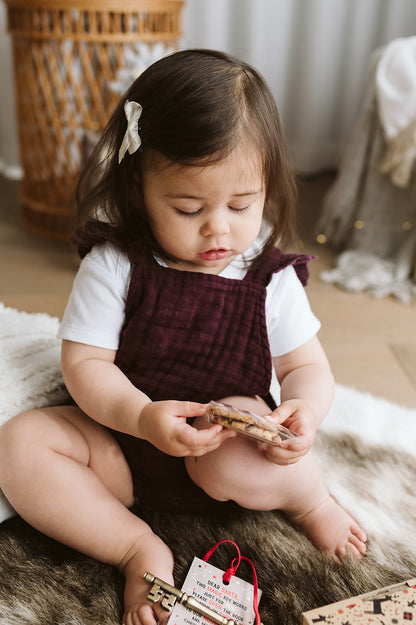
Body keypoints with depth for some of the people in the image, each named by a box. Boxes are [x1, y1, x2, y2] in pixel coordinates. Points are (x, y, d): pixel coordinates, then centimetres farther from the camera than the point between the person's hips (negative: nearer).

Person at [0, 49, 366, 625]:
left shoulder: (271, 277, -7)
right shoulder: (112, 267, -11)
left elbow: (307, 366, -3)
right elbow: (84, 364, -10)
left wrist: (306, 410, -28)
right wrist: (142, 416, -30)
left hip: (237, 439, -1)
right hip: (125, 442, 2)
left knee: (230, 460, -36)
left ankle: (310, 498, -3)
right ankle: (139, 549, -14)